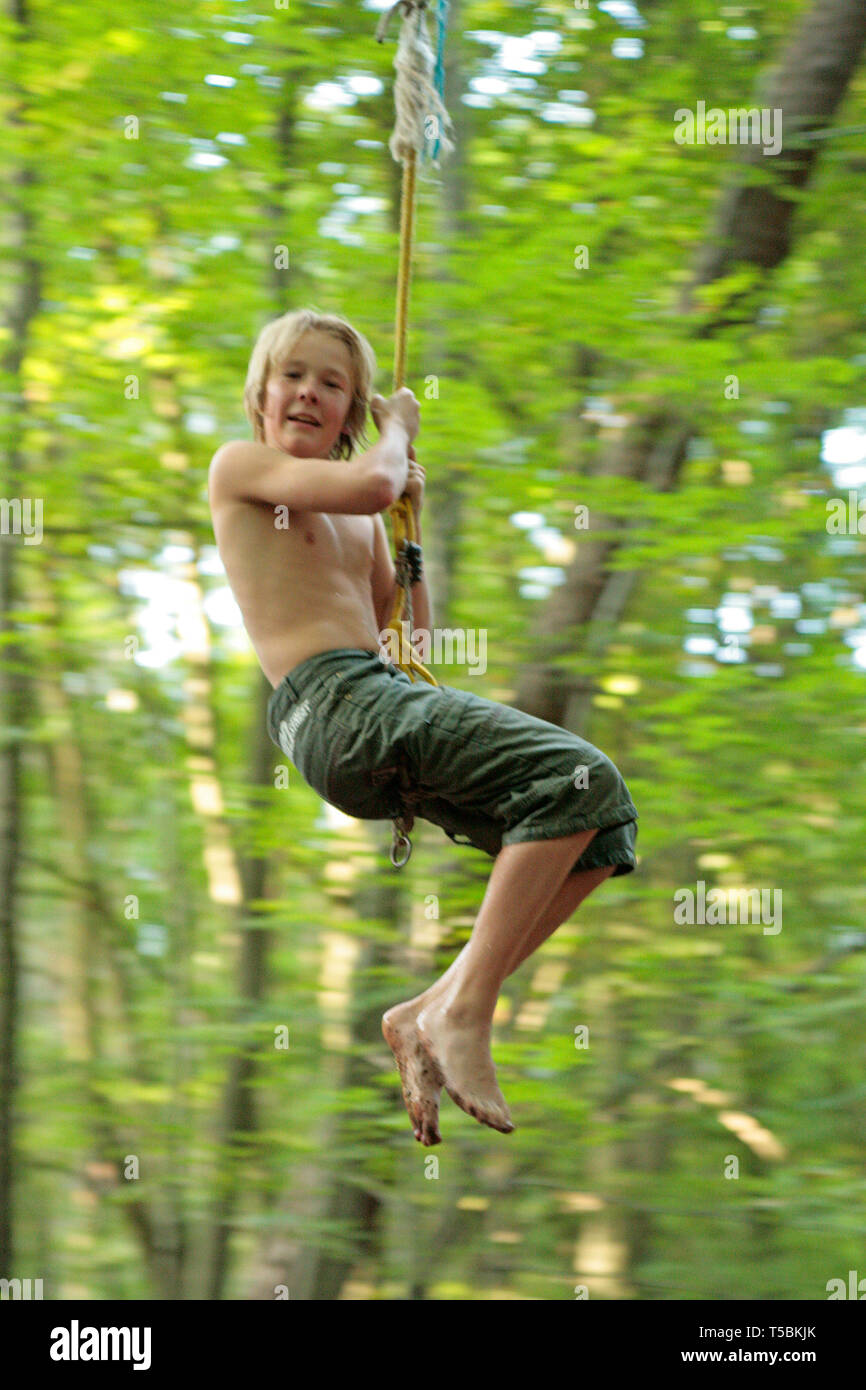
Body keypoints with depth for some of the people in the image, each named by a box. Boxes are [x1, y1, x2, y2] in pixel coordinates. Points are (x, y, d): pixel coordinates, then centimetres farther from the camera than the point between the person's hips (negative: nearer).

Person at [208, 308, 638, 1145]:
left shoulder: (355, 517, 29)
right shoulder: (240, 465, 6)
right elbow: (370, 482, -11)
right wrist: (398, 426, 10)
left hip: (386, 701, 9)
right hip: (332, 704, -9)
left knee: (601, 827, 0)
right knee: (577, 775, -23)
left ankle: (430, 1015, -4)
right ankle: (464, 1012, -23)